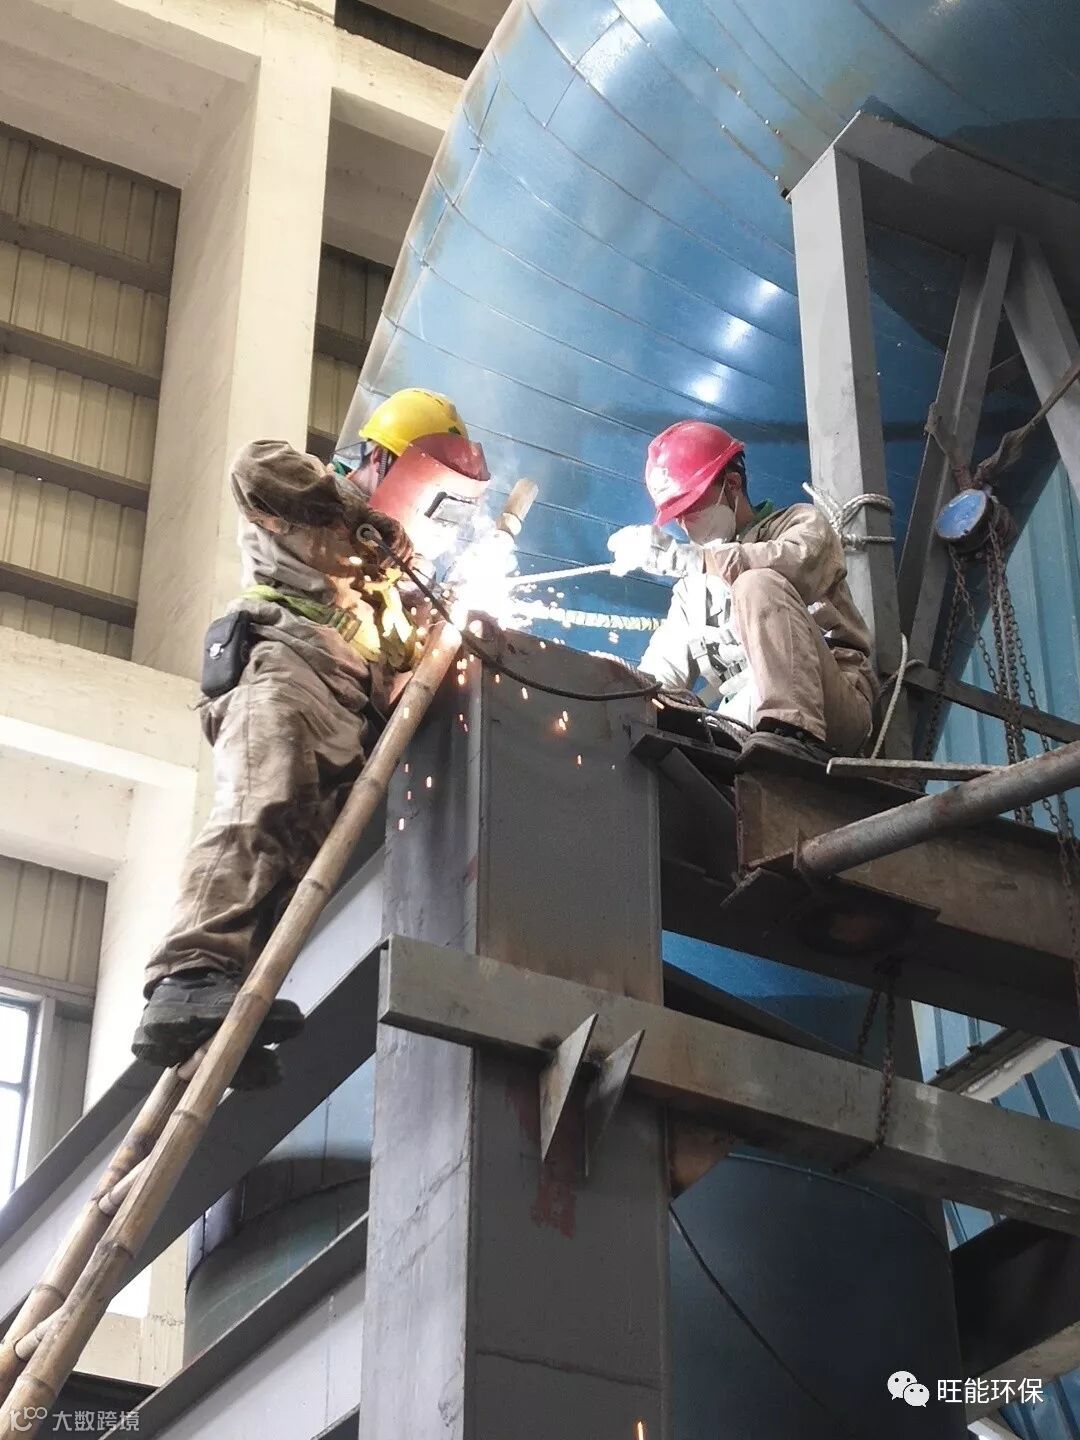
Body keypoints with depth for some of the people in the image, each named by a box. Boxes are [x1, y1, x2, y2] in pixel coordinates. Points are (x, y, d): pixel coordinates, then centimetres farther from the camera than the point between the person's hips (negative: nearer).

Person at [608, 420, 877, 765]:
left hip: (837, 705, -4)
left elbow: (794, 566, -13)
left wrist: (677, 555, -18)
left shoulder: (802, 523, 12)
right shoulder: (691, 588, 28)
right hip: (749, 730, 4)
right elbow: (661, 675, 18)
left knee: (757, 586, -27)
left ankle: (796, 733, -41)